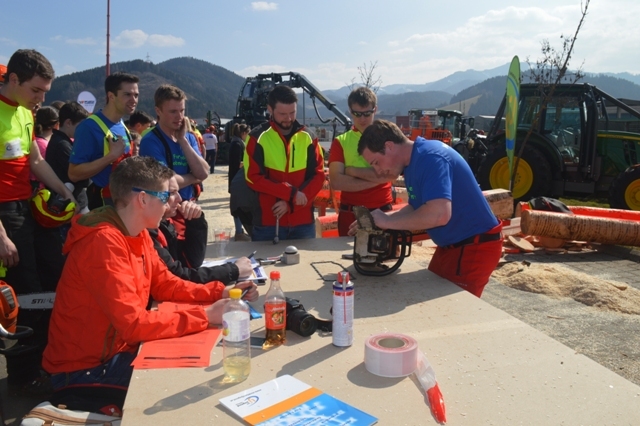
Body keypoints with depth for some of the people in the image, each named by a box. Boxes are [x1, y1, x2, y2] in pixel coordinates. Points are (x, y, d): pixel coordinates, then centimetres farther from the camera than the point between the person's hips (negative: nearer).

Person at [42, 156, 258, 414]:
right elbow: (134, 324, -32)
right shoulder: (104, 243, -28)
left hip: (119, 350, 8)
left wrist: (219, 292, -4)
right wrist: (205, 316, -26)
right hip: (85, 370, -8)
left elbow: (166, 284, 9)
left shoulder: (138, 234, 1)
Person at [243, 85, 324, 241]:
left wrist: (291, 203, -11)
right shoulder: (257, 138, -4)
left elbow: (318, 175, 1)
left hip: (303, 222, 3)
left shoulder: (308, 137, 5)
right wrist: (291, 193, -17)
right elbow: (253, 178, -9)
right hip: (268, 223, -2)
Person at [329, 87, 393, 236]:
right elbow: (336, 182, -9)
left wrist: (351, 170, -8)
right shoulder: (340, 142, 4)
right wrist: (376, 179, -12)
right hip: (350, 214, 0)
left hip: (382, 212, 0)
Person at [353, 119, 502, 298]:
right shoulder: (414, 163, 7)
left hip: (475, 247, -10)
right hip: (452, 245, 10)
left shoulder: (430, 157, -24)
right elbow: (417, 208, 15)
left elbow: (439, 214, -37)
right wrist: (377, 220, 1)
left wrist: (388, 221, -24)